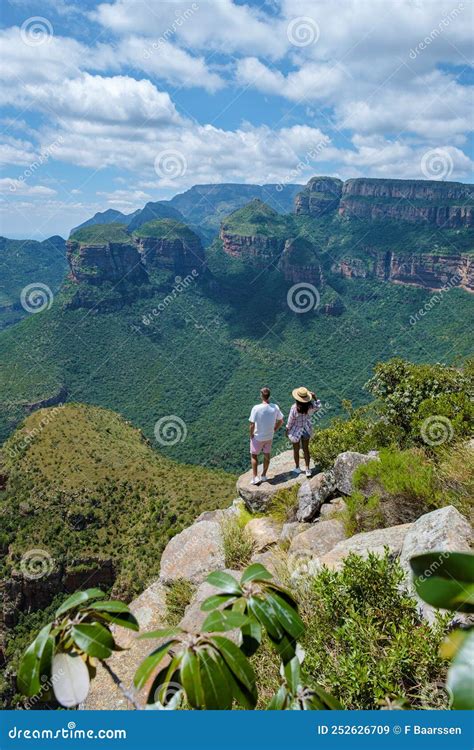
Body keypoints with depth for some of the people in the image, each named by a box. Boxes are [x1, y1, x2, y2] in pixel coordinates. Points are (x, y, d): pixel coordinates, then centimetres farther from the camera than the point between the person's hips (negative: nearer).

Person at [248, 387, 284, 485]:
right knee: (267, 455, 22)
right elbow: (280, 421, 0)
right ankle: (264, 476, 34)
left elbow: (252, 425, -22)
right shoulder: (275, 407, -12)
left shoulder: (256, 408, -25)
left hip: (258, 437, -4)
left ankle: (255, 477, 14)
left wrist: (251, 435, -5)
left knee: (254, 455, 16)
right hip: (269, 436, 4)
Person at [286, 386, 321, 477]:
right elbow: (318, 406, 3)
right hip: (306, 430, 3)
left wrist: (287, 431, -3)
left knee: (296, 450, 19)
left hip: (296, 431, -3)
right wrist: (315, 397, 2)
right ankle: (307, 469, 24)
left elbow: (290, 422, -18)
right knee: (306, 449, 20)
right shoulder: (310, 406, -21)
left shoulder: (294, 408, -31)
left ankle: (297, 468, 38)